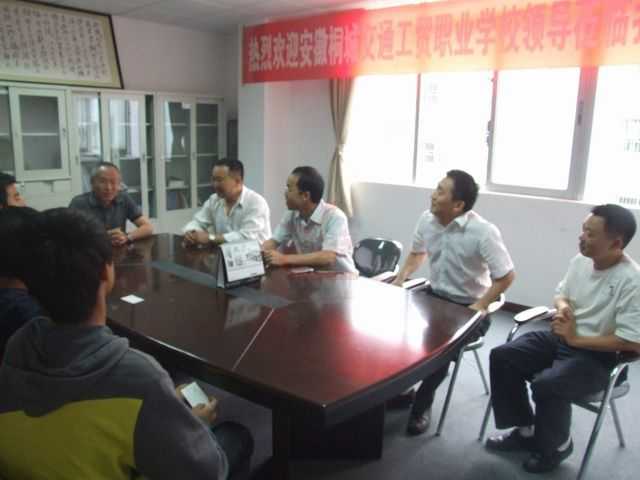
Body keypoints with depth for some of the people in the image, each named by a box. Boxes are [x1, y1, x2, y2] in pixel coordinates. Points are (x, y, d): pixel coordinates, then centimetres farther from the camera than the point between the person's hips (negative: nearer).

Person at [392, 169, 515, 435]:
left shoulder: (484, 232, -23)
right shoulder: (427, 219, -4)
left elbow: (506, 276, -16)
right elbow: (417, 253, 16)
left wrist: (478, 309, -21)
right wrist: (399, 281, 2)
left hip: (468, 307, -6)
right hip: (435, 296, 6)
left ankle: (423, 404, -3)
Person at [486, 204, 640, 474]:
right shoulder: (581, 260, -1)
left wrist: (576, 339, -19)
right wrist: (563, 306, -8)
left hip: (597, 356, -7)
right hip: (560, 337, 7)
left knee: (547, 385, -30)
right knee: (501, 357, -7)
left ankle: (555, 446, 3)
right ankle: (526, 431, 11)